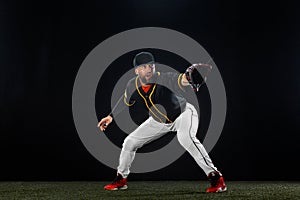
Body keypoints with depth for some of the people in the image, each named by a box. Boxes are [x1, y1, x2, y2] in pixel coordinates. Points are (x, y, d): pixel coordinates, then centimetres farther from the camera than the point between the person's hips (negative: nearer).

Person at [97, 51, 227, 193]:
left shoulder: (164, 79, -34)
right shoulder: (133, 85, -17)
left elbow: (181, 79, -56)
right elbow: (125, 100, 5)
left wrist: (188, 77, -79)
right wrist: (111, 116, 12)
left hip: (183, 113, -6)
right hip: (158, 121, 6)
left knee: (185, 137, -36)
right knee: (130, 142, 5)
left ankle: (215, 177, -29)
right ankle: (121, 179, 28)